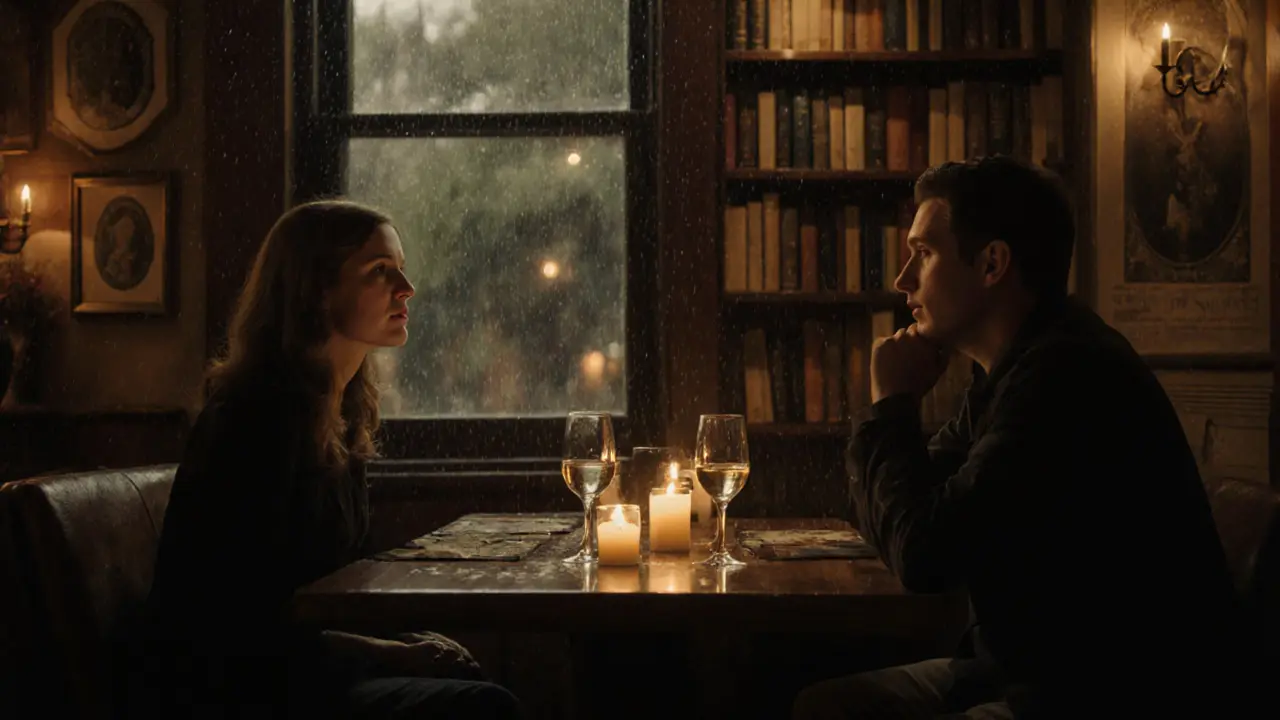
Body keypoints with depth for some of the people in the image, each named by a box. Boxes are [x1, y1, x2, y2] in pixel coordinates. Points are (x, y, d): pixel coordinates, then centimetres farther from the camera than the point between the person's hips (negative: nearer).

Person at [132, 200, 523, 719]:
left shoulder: (343, 412, 9)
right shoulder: (262, 417, -19)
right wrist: (390, 654, -15)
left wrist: (402, 645, 0)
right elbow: (236, 626, -20)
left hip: (285, 667, 9)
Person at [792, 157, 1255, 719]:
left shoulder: (1066, 373, -22)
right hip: (1032, 667, 10)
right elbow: (884, 516, 15)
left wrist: (892, 404, -10)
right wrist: (894, 408, -4)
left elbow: (924, 557, -24)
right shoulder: (1014, 368, 10)